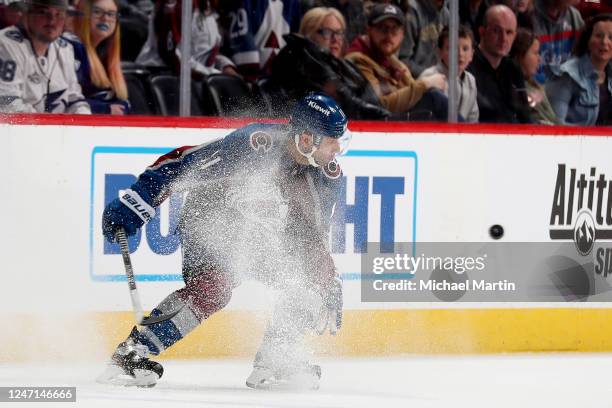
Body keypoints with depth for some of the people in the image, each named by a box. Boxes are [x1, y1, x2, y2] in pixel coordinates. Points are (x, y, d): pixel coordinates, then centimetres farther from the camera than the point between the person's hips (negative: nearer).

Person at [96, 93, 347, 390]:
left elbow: (314, 232, 5)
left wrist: (330, 288, 3)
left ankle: (273, 363, -2)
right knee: (211, 287, -29)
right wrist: (133, 203, -34)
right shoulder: (254, 145, -31)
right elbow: (182, 165, -29)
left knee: (308, 276, -9)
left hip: (263, 236, 7)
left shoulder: (327, 174, -10)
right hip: (210, 221, -7)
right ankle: (129, 355, -29)